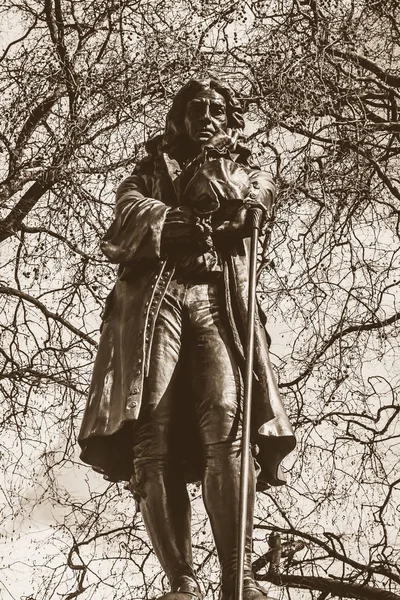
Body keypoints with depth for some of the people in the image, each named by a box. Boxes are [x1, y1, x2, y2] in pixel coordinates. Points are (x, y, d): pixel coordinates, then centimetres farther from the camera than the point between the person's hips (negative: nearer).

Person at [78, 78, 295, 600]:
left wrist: (245, 199, -13)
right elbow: (124, 222, 9)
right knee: (153, 432, -19)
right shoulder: (152, 170, 28)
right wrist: (169, 220, -9)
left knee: (227, 417, -25)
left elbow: (263, 188, 9)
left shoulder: (239, 168, 32)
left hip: (218, 301, 0)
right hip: (157, 294, 0)